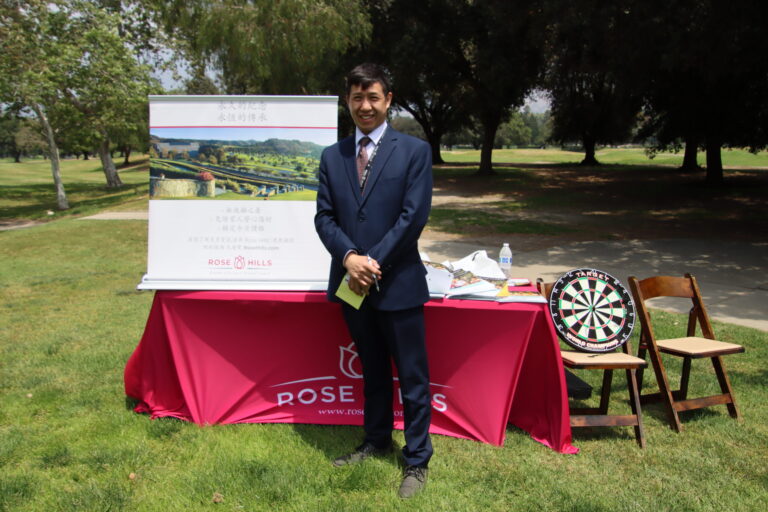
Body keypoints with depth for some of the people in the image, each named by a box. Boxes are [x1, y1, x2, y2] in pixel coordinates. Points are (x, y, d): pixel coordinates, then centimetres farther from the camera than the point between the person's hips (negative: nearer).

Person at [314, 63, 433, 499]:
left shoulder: (414, 151, -4)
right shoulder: (332, 156, 8)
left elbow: (414, 215, -11)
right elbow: (324, 216, 3)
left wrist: (374, 262, -15)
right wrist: (350, 258, -14)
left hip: (398, 282, -4)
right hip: (352, 283, 4)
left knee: (412, 376, 5)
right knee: (372, 370, 20)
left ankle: (418, 460, 19)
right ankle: (377, 441, 37)